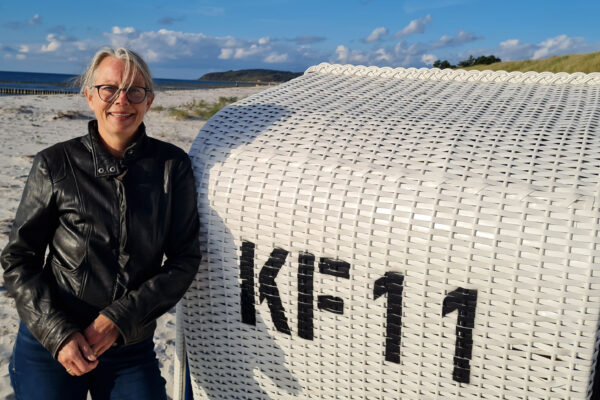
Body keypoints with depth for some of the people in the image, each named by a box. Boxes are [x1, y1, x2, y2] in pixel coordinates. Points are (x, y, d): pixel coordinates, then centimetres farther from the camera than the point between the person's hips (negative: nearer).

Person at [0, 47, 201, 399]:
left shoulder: (172, 165, -7)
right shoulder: (55, 165, -8)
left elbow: (185, 259, -6)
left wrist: (119, 320, -15)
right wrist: (58, 332, -13)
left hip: (131, 348, 1)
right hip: (48, 345, 0)